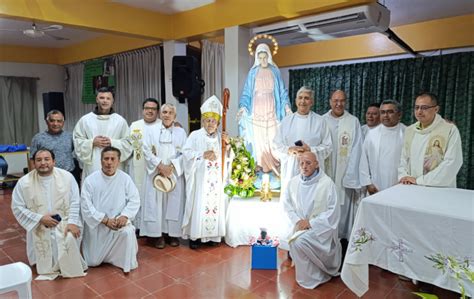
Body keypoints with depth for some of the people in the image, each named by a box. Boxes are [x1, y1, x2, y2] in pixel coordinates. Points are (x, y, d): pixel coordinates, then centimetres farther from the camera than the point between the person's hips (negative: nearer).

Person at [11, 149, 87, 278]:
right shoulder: (24, 182, -7)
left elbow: (75, 202, -6)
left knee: (70, 240, -30)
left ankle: (69, 267, 1)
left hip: (64, 222, 0)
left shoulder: (67, 177, -8)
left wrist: (72, 222, -19)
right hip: (39, 226, 1)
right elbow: (17, 207, -3)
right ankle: (49, 266, 33)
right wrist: (40, 218, -14)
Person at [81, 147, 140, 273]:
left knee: (128, 232, -33)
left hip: (118, 221, 0)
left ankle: (127, 263, -8)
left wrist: (124, 216, -23)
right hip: (96, 224, 1)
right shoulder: (90, 180, -11)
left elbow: (134, 200, -6)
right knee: (93, 262, 5)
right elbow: (86, 206, -12)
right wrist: (105, 220, -20)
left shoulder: (125, 178, -7)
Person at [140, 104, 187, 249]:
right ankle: (157, 234, 6)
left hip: (175, 174, 1)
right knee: (156, 203, -2)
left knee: (174, 203, 3)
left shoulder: (181, 132, 6)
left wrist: (171, 166, -13)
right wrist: (160, 165, -13)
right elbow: (147, 151, -2)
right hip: (156, 173, 0)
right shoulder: (152, 131, 6)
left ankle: (173, 233, 12)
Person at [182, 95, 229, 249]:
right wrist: (203, 155, -19)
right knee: (198, 205, -3)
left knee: (215, 203, 6)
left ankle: (212, 234, 17)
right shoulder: (195, 135, -1)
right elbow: (186, 152, -9)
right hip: (200, 178, -4)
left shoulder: (221, 137, 12)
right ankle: (194, 235, 7)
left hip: (216, 179, 4)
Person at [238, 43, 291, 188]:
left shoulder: (275, 72, 7)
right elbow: (247, 93, 7)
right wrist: (243, 106, -9)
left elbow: (282, 92, 8)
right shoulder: (253, 73, 7)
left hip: (271, 112, 0)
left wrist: (286, 105, -7)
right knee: (258, 142, 0)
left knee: (272, 141, -3)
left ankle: (273, 173, 4)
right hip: (257, 113, 0)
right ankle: (260, 173, 6)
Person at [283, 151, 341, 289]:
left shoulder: (327, 182, -13)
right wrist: (297, 221, -10)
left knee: (300, 242, -26)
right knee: (296, 243, -18)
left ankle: (313, 277, 1)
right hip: (301, 225, 5)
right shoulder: (294, 182, -1)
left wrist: (311, 223, -17)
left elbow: (333, 210, -13)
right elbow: (287, 205, 7)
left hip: (321, 226, -5)